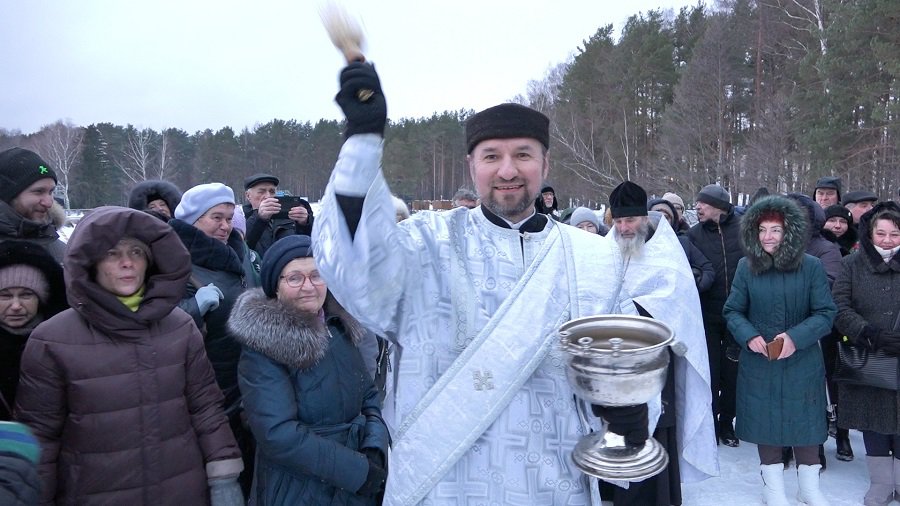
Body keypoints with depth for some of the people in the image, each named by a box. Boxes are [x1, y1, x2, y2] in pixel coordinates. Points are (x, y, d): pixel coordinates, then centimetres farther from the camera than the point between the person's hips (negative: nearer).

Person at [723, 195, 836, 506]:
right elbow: (732, 311, 2)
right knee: (765, 421, 10)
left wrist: (796, 337, -21)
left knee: (805, 421, 10)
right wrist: (749, 336, -15)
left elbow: (826, 314, -6)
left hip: (802, 361, -1)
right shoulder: (746, 266, -4)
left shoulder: (811, 267, -7)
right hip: (759, 361, 1)